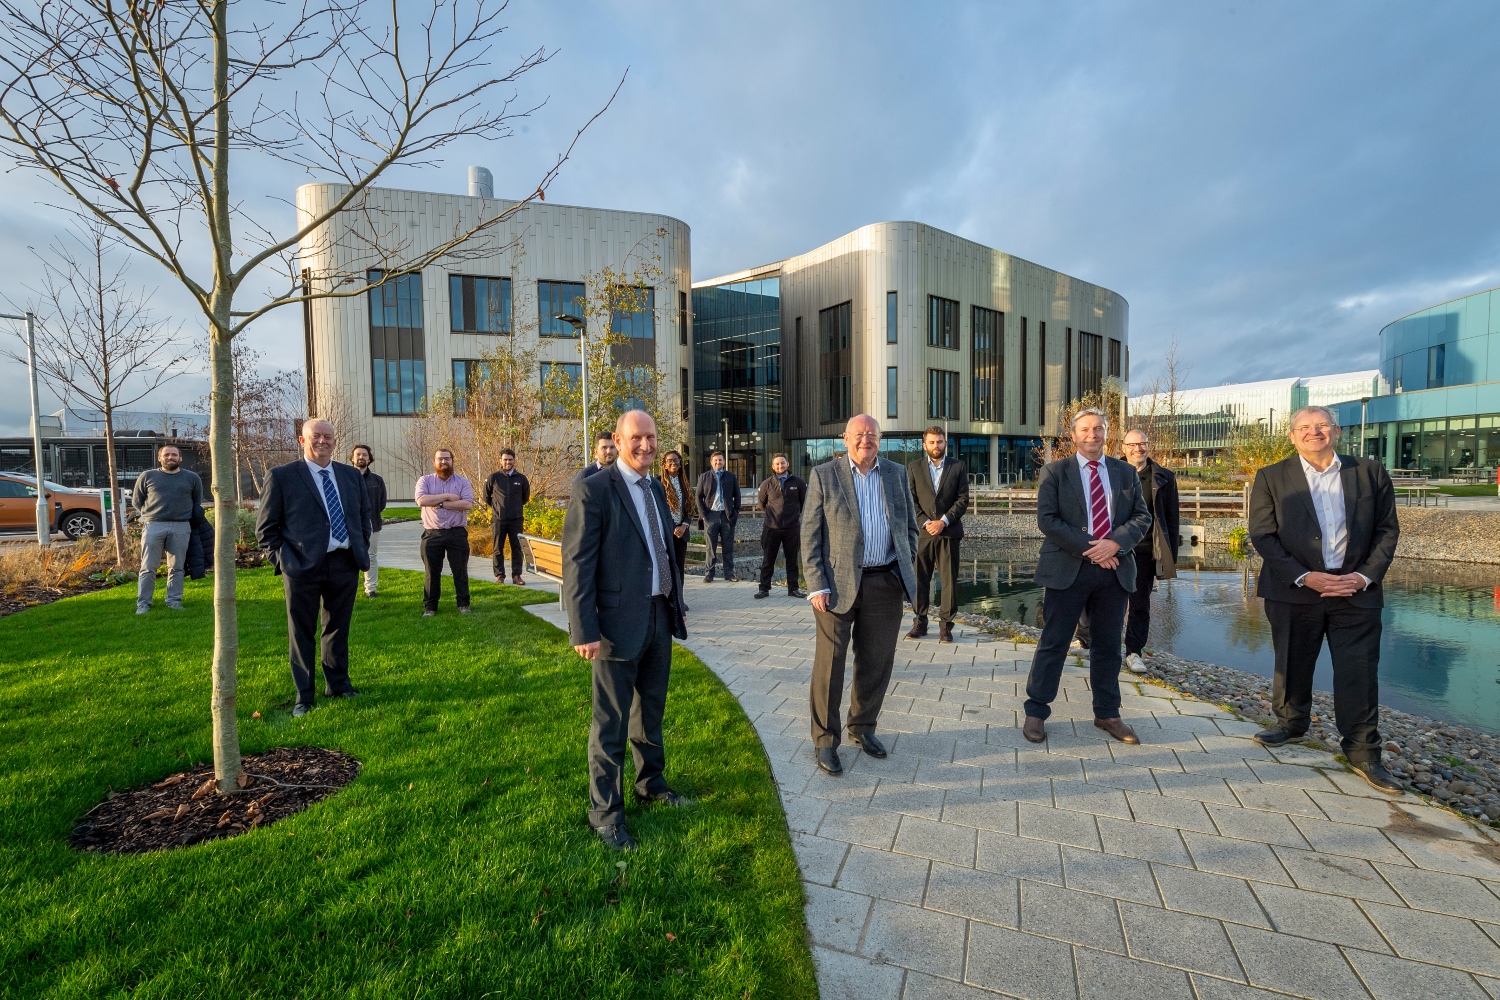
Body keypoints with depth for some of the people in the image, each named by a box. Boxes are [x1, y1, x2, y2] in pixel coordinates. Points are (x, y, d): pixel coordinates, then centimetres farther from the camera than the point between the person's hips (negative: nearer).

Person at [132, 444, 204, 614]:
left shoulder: (192, 478, 8)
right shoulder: (147, 476, 7)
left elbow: (197, 503, 17)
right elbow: (136, 501, 16)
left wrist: (186, 515, 10)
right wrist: (151, 513, 9)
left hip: (181, 528, 0)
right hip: (154, 526, 0)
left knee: (176, 568, 5)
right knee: (148, 568, 1)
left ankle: (174, 600, 13)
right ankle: (143, 603, 9)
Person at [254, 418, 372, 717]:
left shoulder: (352, 475, 10)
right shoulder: (281, 476, -2)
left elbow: (364, 515, 18)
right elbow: (265, 527, 0)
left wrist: (362, 550, 9)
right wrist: (283, 559, -8)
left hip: (345, 564, 3)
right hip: (303, 567, -3)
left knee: (338, 629, 15)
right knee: (302, 634, 8)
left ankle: (338, 684, 31)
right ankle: (303, 696, 21)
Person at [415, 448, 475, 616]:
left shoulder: (462, 482, 2)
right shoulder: (425, 481, 3)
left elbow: (468, 504, -14)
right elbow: (421, 500, -16)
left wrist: (440, 504, -15)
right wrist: (447, 496, -14)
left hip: (457, 533, 0)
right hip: (432, 534, 1)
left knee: (460, 570, 6)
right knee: (432, 572, 8)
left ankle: (463, 604, 18)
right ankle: (430, 606, 19)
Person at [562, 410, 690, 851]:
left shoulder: (656, 489, 10)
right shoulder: (593, 490, -13)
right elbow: (577, 564, -16)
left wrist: (676, 605, 16)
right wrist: (583, 631, -19)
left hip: (660, 617, 7)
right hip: (618, 623, -7)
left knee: (651, 711, 22)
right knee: (611, 724, 7)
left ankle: (651, 782, 43)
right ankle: (605, 810, 26)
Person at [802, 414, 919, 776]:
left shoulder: (897, 474, 9)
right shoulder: (824, 475, -2)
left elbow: (909, 524, 16)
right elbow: (810, 533, -5)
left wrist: (906, 566, 6)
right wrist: (817, 586, -11)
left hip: (886, 585, 4)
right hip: (838, 584, -3)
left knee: (876, 663, 14)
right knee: (829, 663, 3)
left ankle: (862, 728, 34)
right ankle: (825, 740, 19)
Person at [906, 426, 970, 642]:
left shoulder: (958, 467, 8)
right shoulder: (914, 467, 9)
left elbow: (963, 499, 2)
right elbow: (911, 500, 3)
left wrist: (943, 521, -10)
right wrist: (926, 522, -9)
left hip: (949, 531, 0)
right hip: (922, 531, 1)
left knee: (949, 580, 1)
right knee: (919, 579, 3)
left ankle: (945, 624, 10)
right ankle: (920, 622, 14)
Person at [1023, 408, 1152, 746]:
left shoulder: (1126, 473, 11)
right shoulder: (1054, 472, 0)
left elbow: (1142, 516, 6)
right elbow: (1046, 519, -9)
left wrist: (1115, 543, -13)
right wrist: (1089, 548, -16)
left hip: (1115, 569, 4)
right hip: (1069, 568, -3)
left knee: (1108, 645, 14)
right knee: (1053, 643, 2)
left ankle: (1107, 714, 28)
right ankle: (1036, 712, 13)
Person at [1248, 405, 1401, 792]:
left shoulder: (1370, 473, 5)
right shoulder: (1271, 478, -1)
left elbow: (1387, 529, 6)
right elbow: (1261, 535, -6)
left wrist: (1366, 575, -8)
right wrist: (1304, 577, -14)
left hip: (1356, 591, 1)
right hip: (1294, 591, -1)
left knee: (1360, 674, 3)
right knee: (1292, 665, 13)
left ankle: (1363, 752, 16)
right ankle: (1291, 722, 34)